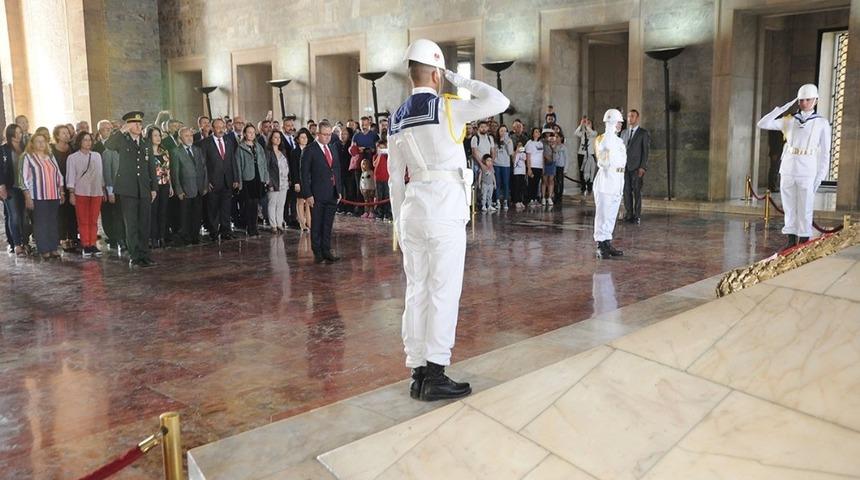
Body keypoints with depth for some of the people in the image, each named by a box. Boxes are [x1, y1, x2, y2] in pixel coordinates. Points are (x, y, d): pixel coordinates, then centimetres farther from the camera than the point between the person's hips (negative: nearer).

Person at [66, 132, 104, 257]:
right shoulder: (73, 157, 2)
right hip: (81, 192, -3)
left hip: (96, 192, 3)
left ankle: (93, 245, 7)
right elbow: (71, 176, 1)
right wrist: (71, 193, -5)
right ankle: (85, 246, 3)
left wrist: (104, 190, 11)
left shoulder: (97, 156, 12)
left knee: (94, 220, 2)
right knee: (83, 221, -1)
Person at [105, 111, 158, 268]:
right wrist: (122, 131, -22)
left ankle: (144, 255, 14)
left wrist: (154, 188, 11)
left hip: (144, 190, 4)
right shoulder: (122, 141, 3)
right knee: (131, 225, -2)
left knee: (145, 225, 6)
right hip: (128, 190, -4)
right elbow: (108, 145, -20)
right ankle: (134, 257, 3)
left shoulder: (146, 144, 15)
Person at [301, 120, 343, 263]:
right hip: (317, 195, -5)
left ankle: (326, 251, 15)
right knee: (316, 225, 4)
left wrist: (339, 191, 13)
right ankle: (317, 252, 12)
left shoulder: (333, 150, 14)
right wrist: (308, 194, -13)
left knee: (328, 225, 9)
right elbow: (305, 174, -8)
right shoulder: (310, 150, -5)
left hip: (332, 194, 5)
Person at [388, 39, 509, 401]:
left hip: (413, 206, 6)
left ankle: (418, 372, 14)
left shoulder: (397, 119, 11)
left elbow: (395, 176, 13)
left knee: (417, 290, 9)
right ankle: (435, 375, 0)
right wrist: (459, 80, 3)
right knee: (443, 292, -2)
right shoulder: (446, 107, -7)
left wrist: (399, 220, 19)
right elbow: (500, 102, -7)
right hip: (445, 208, -6)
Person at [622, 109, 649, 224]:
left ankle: (637, 216, 1)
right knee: (626, 192, 4)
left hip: (636, 167, -5)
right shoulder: (624, 133, 16)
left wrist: (642, 167, -12)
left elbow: (645, 151, -4)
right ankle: (628, 215, 10)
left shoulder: (644, 133, 0)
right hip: (624, 167, 5)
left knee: (637, 192, -3)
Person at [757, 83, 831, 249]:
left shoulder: (822, 123, 4)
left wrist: (820, 177, -4)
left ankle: (803, 243, 6)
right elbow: (762, 124, 0)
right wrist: (783, 107, -3)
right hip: (787, 170, 3)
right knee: (789, 209, 6)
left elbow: (825, 153, 3)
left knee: (804, 210, -1)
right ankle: (791, 241, 14)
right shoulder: (789, 121, 10)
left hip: (807, 172, -3)